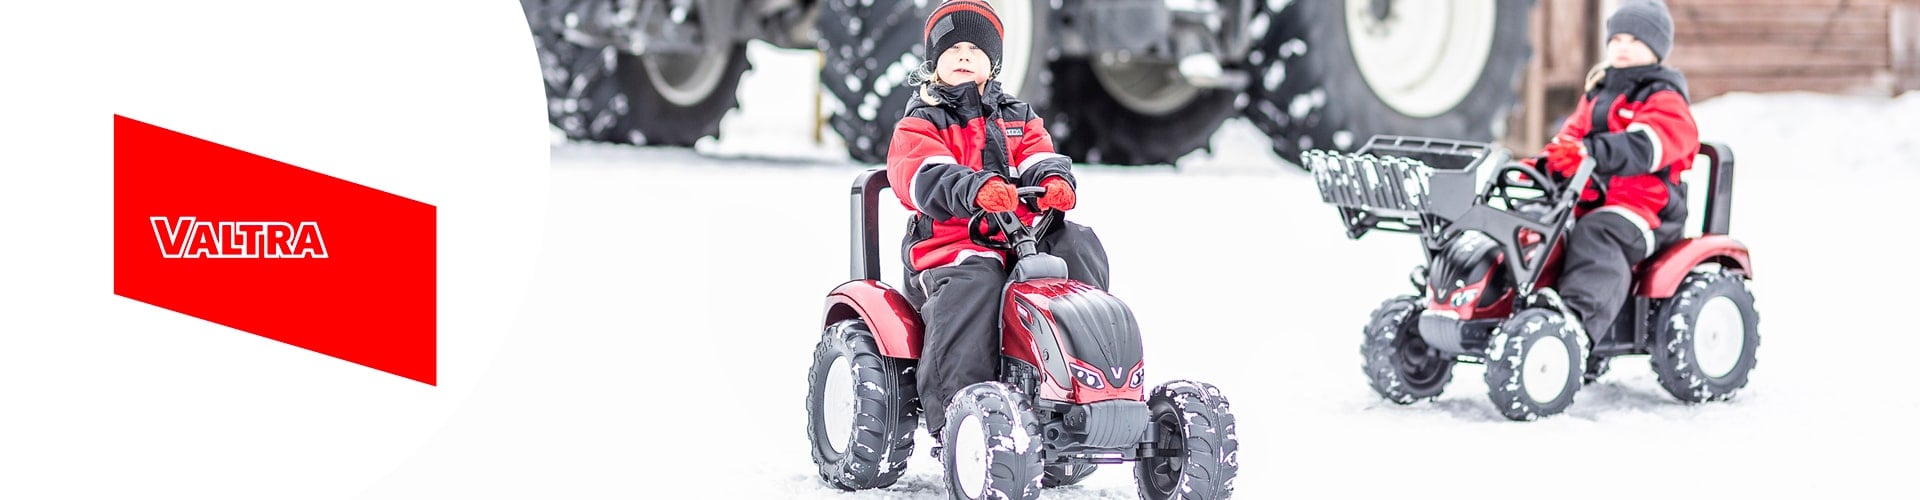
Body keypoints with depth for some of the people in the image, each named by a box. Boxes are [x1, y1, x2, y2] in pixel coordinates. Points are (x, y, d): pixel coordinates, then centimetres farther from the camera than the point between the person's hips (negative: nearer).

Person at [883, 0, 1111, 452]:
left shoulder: (1017, 120, 24)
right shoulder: (919, 126, 8)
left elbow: (1040, 159, 5)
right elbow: (926, 177, -14)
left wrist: (1054, 181, -22)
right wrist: (978, 189, -36)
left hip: (1025, 239, 5)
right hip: (949, 243, -5)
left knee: (1078, 244, -23)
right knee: (973, 284, -37)